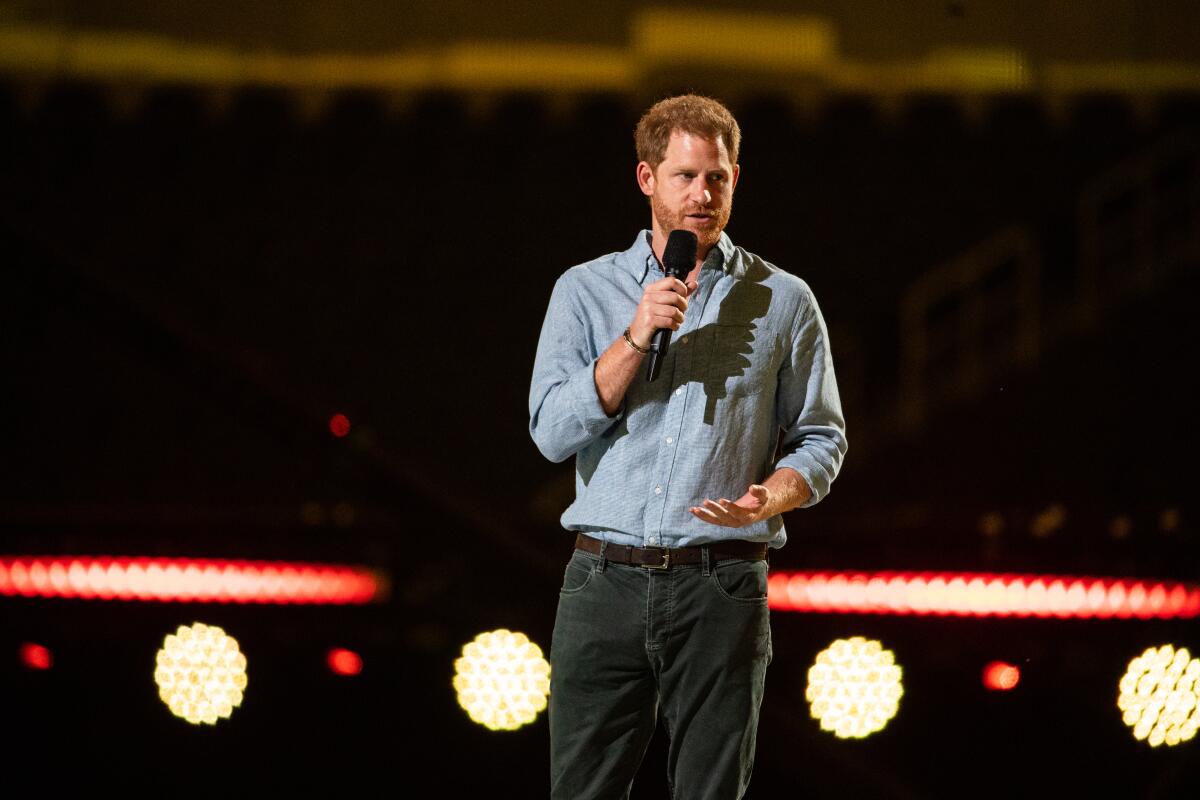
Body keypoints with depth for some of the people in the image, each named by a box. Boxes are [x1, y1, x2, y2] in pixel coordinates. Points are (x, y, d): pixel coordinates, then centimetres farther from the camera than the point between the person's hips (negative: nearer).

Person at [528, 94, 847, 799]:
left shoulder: (783, 302, 8)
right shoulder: (585, 291, 9)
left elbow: (821, 439, 9)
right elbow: (553, 432, -1)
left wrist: (768, 500, -12)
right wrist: (636, 337, -11)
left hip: (721, 589, 0)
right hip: (605, 582, 1)